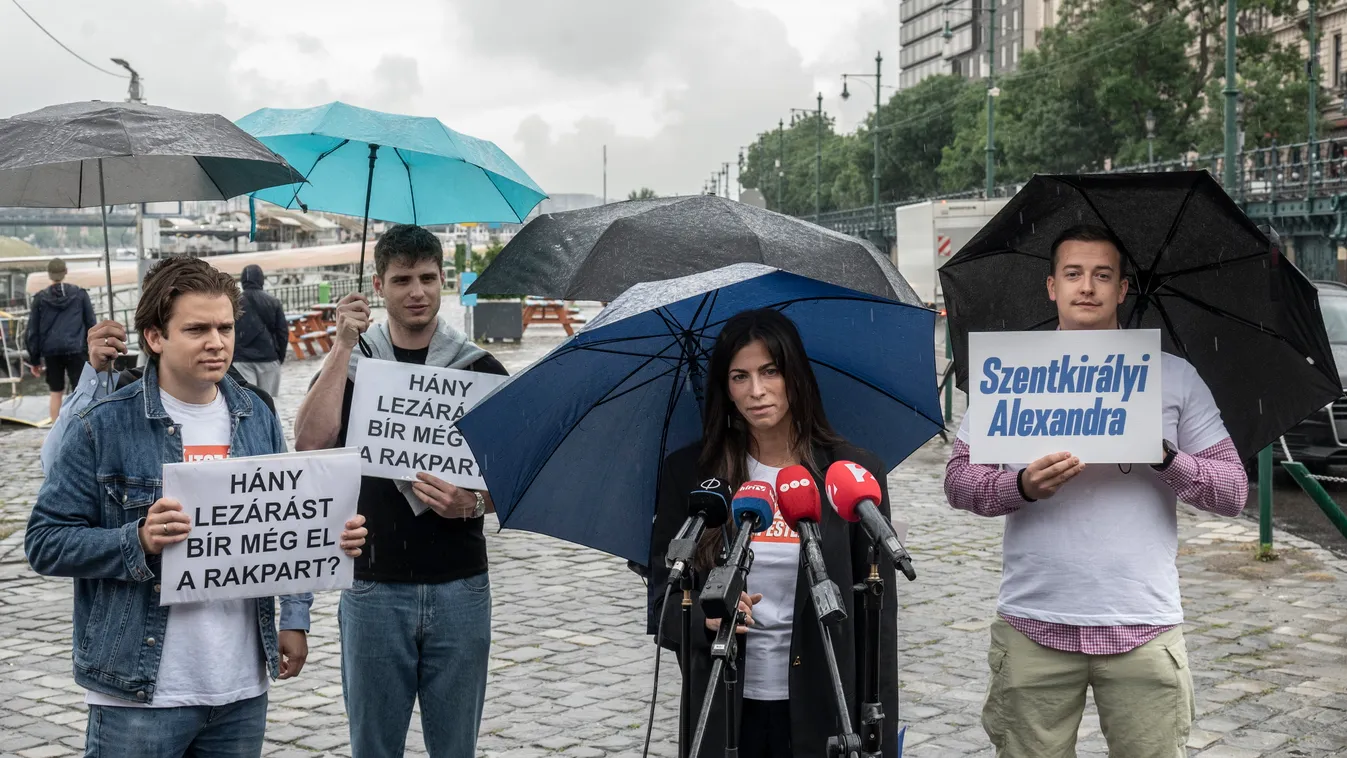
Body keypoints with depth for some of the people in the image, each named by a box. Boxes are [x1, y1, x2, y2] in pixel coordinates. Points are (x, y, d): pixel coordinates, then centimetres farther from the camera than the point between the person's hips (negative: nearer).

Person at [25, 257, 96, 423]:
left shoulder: (40, 298, 4)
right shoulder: (80, 294, 2)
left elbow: (33, 331, 5)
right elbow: (91, 323, 3)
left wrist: (34, 359, 12)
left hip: (51, 351, 2)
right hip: (75, 350, -2)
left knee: (56, 393, 11)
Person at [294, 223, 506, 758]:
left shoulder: (480, 369, 5)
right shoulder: (351, 363, 5)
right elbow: (310, 443, -13)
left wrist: (473, 503, -15)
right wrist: (344, 345, -14)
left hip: (459, 587, 0)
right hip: (374, 588, 0)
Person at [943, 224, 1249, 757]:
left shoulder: (1175, 375, 8)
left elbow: (1233, 492, 4)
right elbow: (959, 482, 4)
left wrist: (1166, 458, -14)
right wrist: (1022, 487, -16)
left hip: (1144, 631, 0)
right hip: (1033, 630, 0)